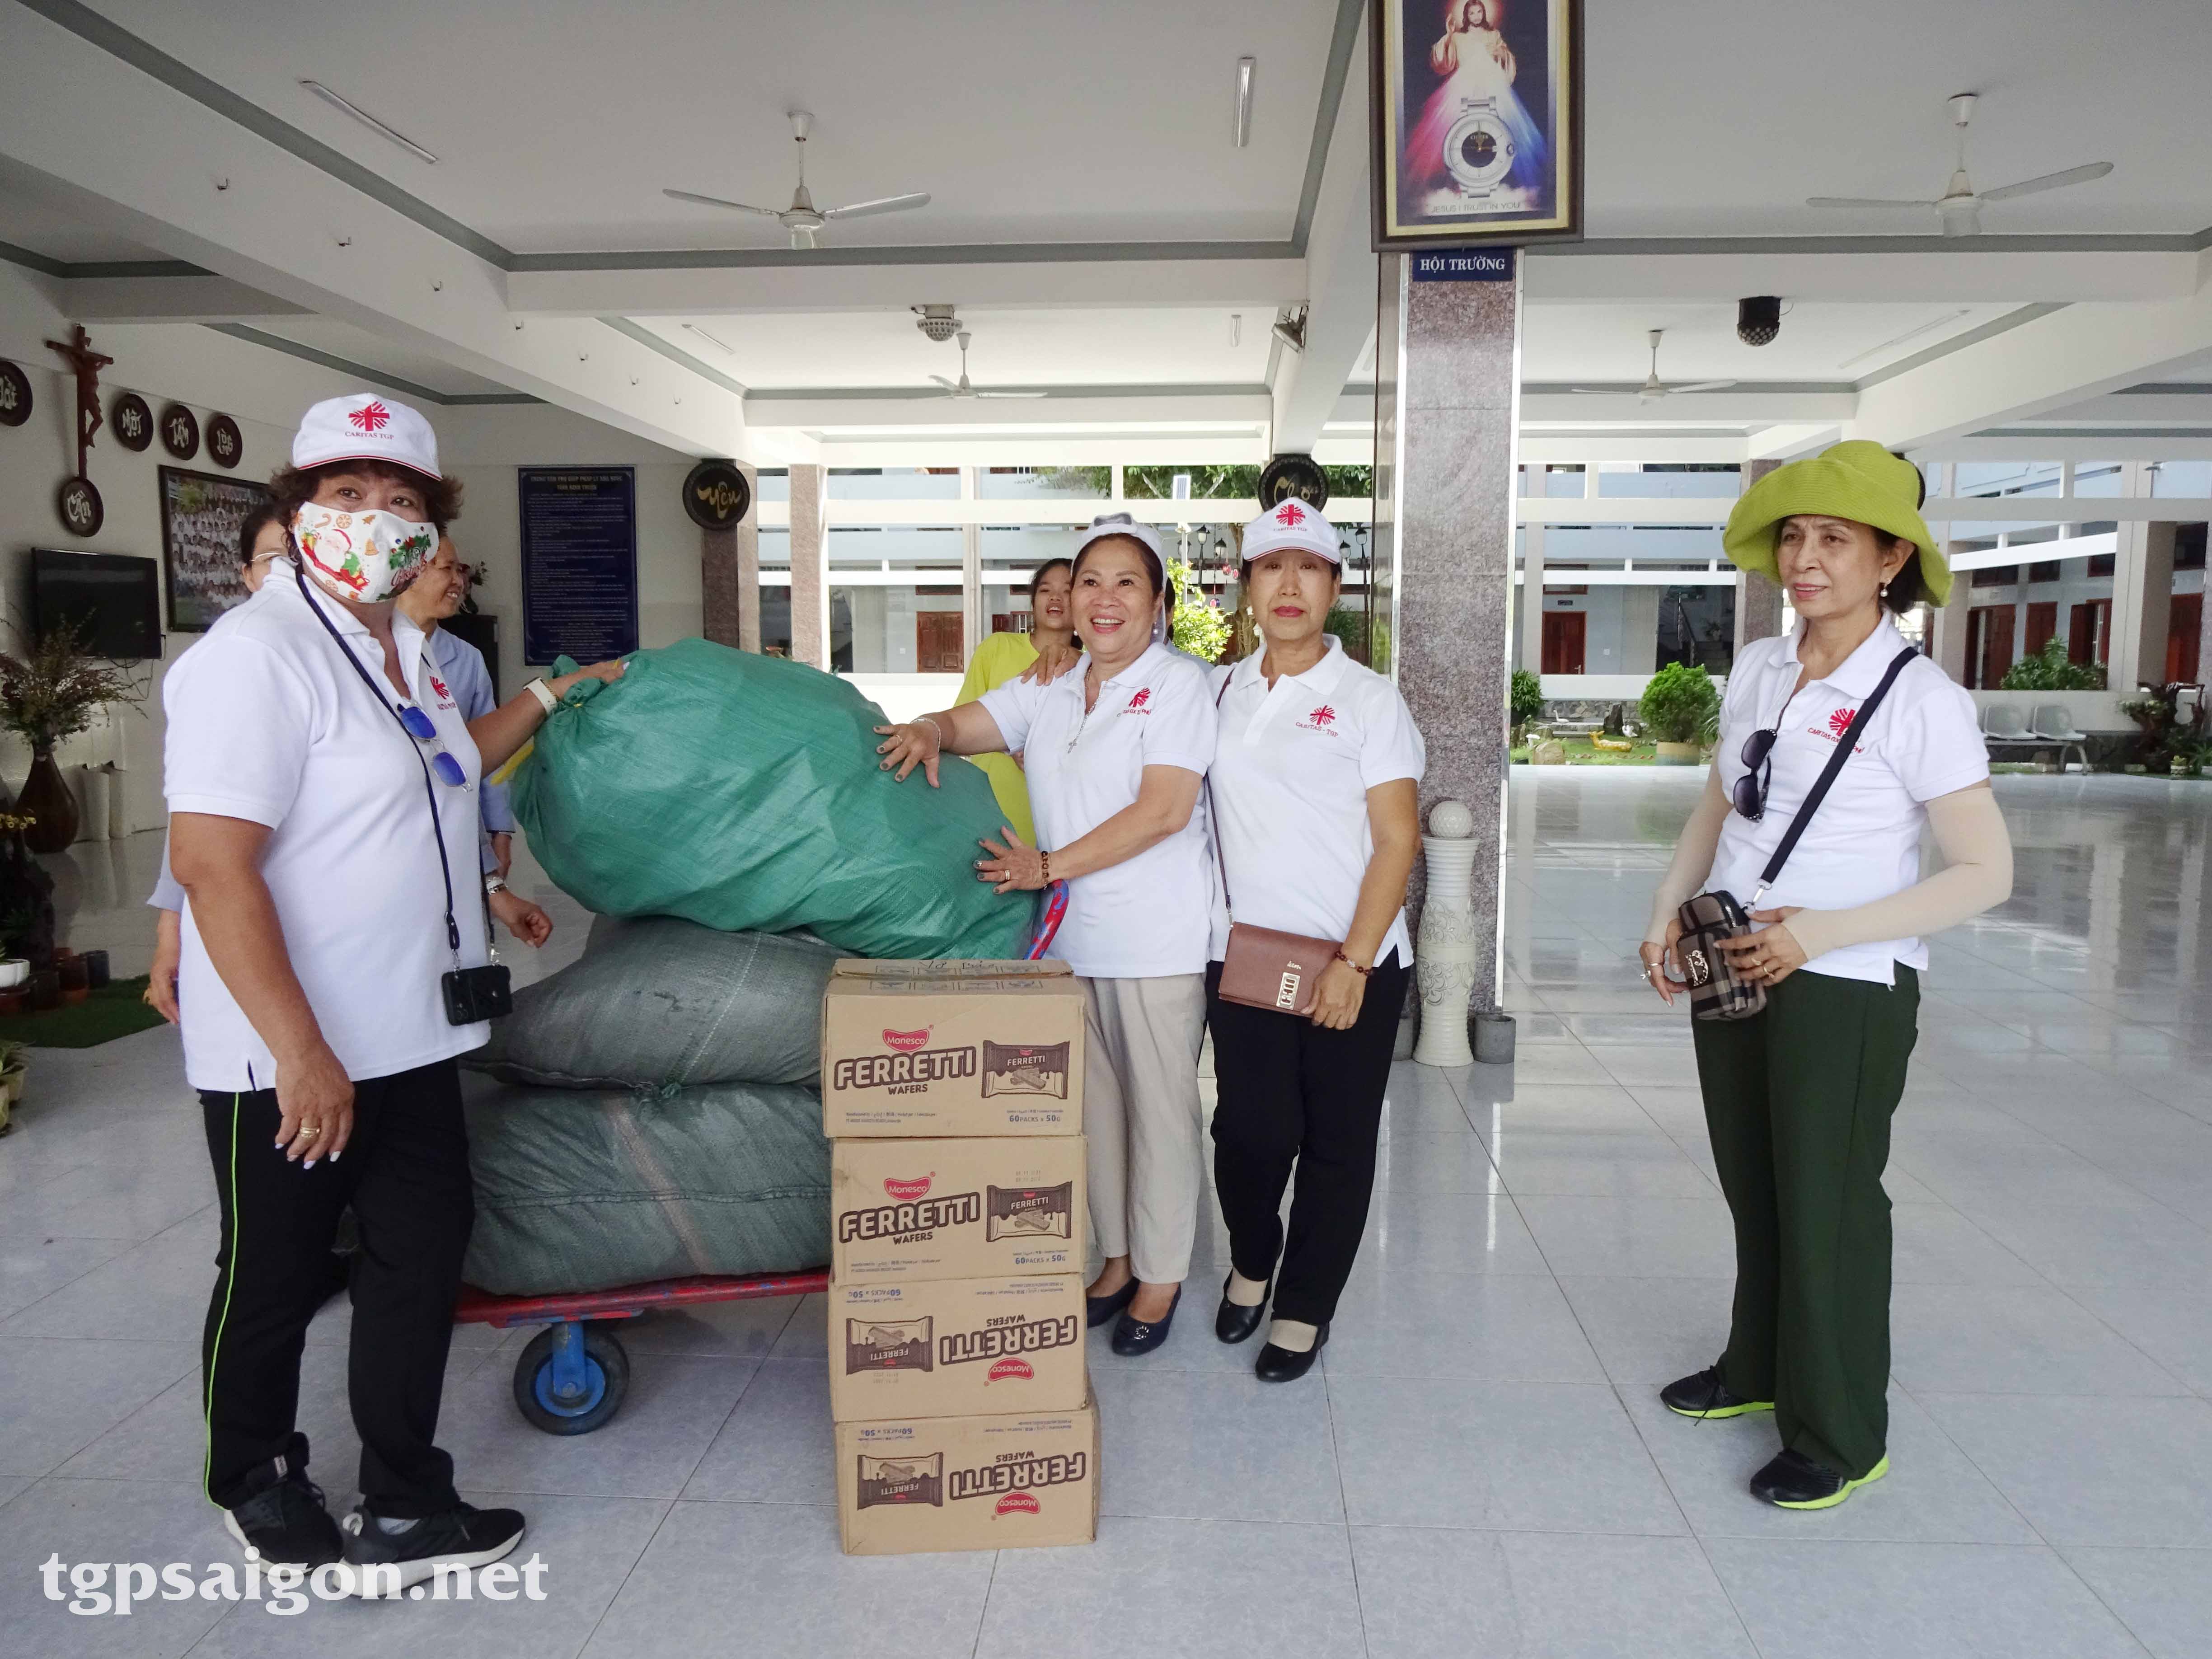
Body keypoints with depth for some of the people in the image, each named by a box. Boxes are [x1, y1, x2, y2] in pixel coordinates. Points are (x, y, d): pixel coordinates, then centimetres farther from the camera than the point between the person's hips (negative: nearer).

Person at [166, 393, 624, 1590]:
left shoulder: (398, 648, 11)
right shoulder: (257, 653, -18)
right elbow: (209, 861, -25)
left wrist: (550, 695, 26)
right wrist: (301, 1052, -27)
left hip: (407, 1038, 8)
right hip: (285, 1054, -8)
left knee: (421, 1254, 11)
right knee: (275, 1277, 12)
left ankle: (401, 1513, 26)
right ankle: (253, 1484, 38)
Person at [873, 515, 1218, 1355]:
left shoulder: (1178, 683, -8)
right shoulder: (1049, 692, 12)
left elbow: (1163, 810, -18)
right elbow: (964, 724, 12)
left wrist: (1051, 864, -20)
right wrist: (927, 733, -14)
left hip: (1158, 944, -6)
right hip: (1071, 940, 6)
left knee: (1160, 1109, 5)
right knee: (1095, 1105, 16)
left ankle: (1161, 1277, 22)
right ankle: (1118, 1258, 33)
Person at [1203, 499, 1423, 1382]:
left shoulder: (1368, 698, -3)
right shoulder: (1221, 692, 8)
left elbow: (1397, 839, -7)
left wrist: (1353, 963, -14)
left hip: (1354, 961, -2)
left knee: (1336, 1142, 8)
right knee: (1250, 1128, 4)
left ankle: (1305, 1306, 27)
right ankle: (1250, 1261, 34)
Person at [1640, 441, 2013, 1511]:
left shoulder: (1919, 700, -13)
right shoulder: (1755, 671, 4)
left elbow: (1986, 873, -13)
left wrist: (1823, 931, -22)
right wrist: (1669, 911, 2)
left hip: (1844, 988, -5)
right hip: (1729, 972, 6)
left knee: (1826, 1206, 6)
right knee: (1752, 1186, 19)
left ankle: (1839, 1439, 26)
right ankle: (1758, 1369, 40)